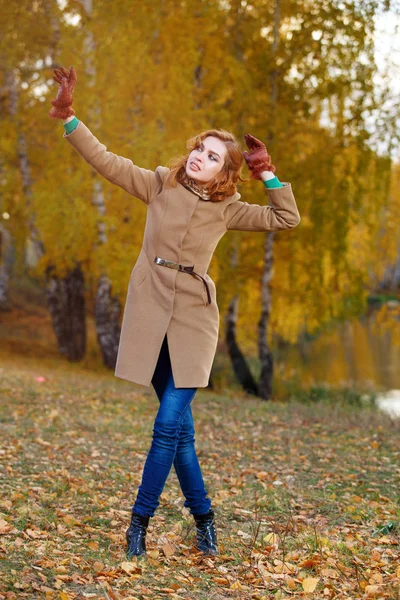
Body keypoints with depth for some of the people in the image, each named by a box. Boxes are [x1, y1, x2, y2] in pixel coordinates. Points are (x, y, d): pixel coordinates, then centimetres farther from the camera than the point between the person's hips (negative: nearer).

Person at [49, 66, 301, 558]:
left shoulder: (226, 209, 3)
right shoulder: (160, 185, 3)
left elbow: (288, 218, 5)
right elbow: (106, 162, 1)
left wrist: (267, 174, -1)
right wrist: (68, 117, -7)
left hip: (193, 319, -1)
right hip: (151, 313, 1)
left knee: (170, 422, -9)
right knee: (179, 424, 7)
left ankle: (140, 519, 5)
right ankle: (203, 516, 21)